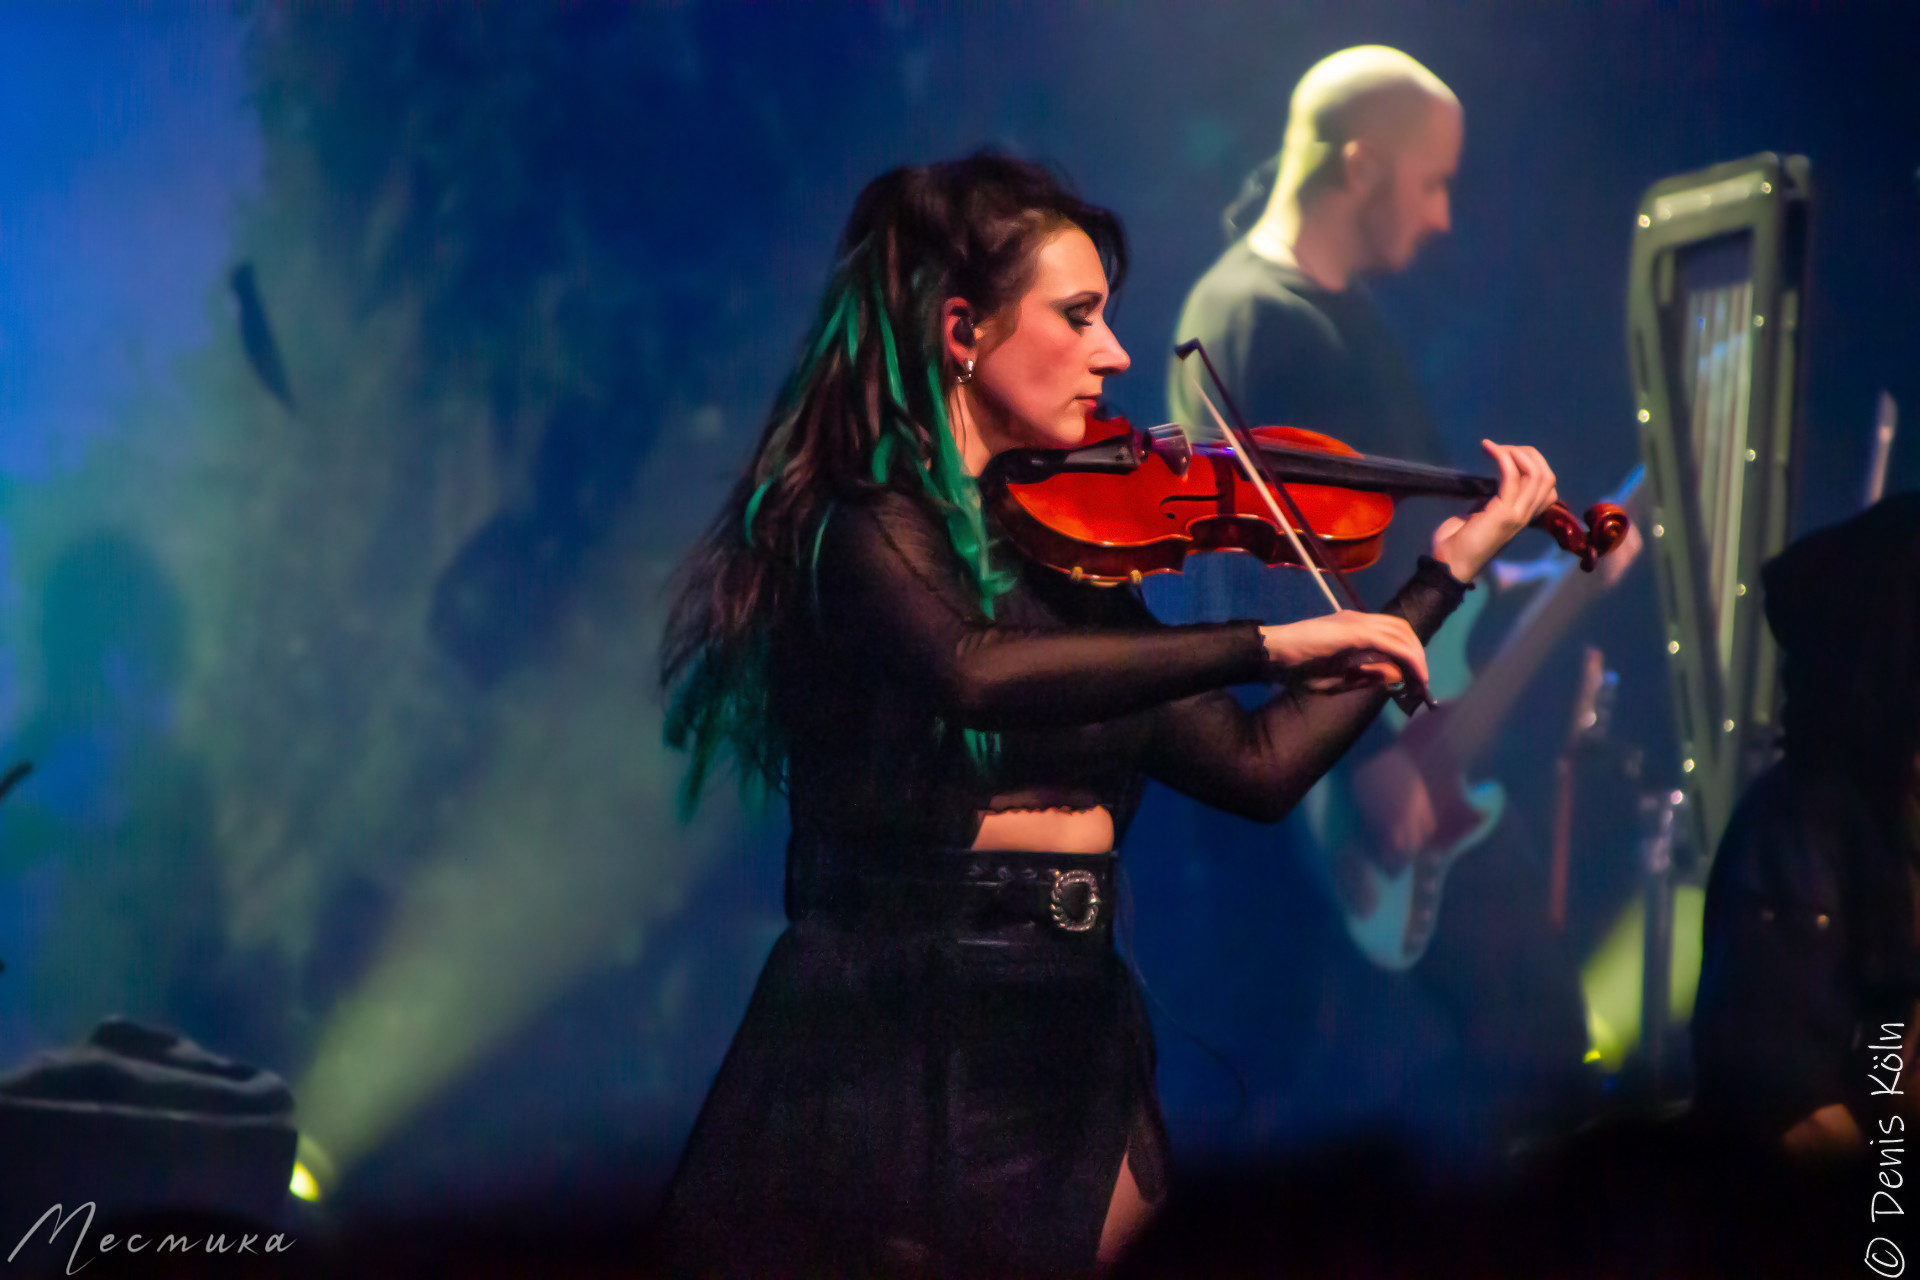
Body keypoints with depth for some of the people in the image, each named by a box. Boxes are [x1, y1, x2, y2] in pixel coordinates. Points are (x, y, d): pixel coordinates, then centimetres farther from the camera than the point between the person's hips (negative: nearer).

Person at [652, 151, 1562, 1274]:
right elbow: (980, 674, -29)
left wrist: (1446, 575, 17)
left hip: (1072, 1050, 6)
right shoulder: (859, 527, -8)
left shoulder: (1069, 550, 14)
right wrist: (1267, 644, -30)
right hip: (891, 1056, -6)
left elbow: (1259, 765, 13)